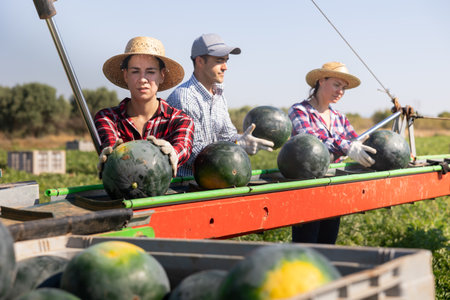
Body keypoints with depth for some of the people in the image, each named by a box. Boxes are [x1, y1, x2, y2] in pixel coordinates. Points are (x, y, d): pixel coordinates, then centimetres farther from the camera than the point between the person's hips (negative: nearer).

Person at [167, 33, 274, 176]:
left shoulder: (219, 94, 13)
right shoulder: (183, 99, -17)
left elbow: (228, 135, 16)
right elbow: (194, 152, -20)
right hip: (183, 180, -7)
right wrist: (238, 146, -25)